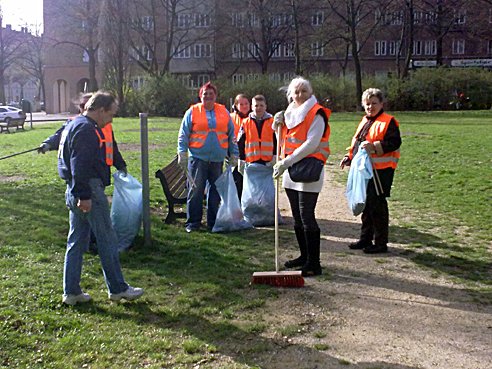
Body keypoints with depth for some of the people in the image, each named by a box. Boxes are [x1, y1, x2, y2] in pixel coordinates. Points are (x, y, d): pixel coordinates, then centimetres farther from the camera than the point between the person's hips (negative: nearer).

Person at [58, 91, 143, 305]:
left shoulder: (74, 125, 19)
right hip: (90, 191, -10)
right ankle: (118, 289, 9)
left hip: (75, 193, 10)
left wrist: (79, 194, 22)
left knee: (76, 242, 12)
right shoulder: (86, 129, -15)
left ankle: (71, 292, 18)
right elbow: (80, 165, -23)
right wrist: (85, 196, -23)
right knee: (107, 241, 0)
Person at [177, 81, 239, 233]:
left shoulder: (224, 112, 11)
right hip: (197, 158, -3)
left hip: (217, 159, 3)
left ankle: (213, 222, 17)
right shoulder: (192, 112, 3)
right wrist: (182, 153, -5)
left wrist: (233, 154, 11)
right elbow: (183, 134, 3)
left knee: (215, 191, 7)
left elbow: (231, 135, 14)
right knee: (196, 190, -3)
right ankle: (193, 222, 7)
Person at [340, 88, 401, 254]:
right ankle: (365, 239, 26)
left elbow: (394, 143, -18)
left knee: (377, 206, -4)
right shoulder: (365, 121, 18)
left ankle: (380, 243, 7)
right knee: (365, 204, 15)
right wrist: (349, 157, 15)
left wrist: (374, 146, -27)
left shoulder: (388, 121, -8)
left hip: (380, 171, -8)